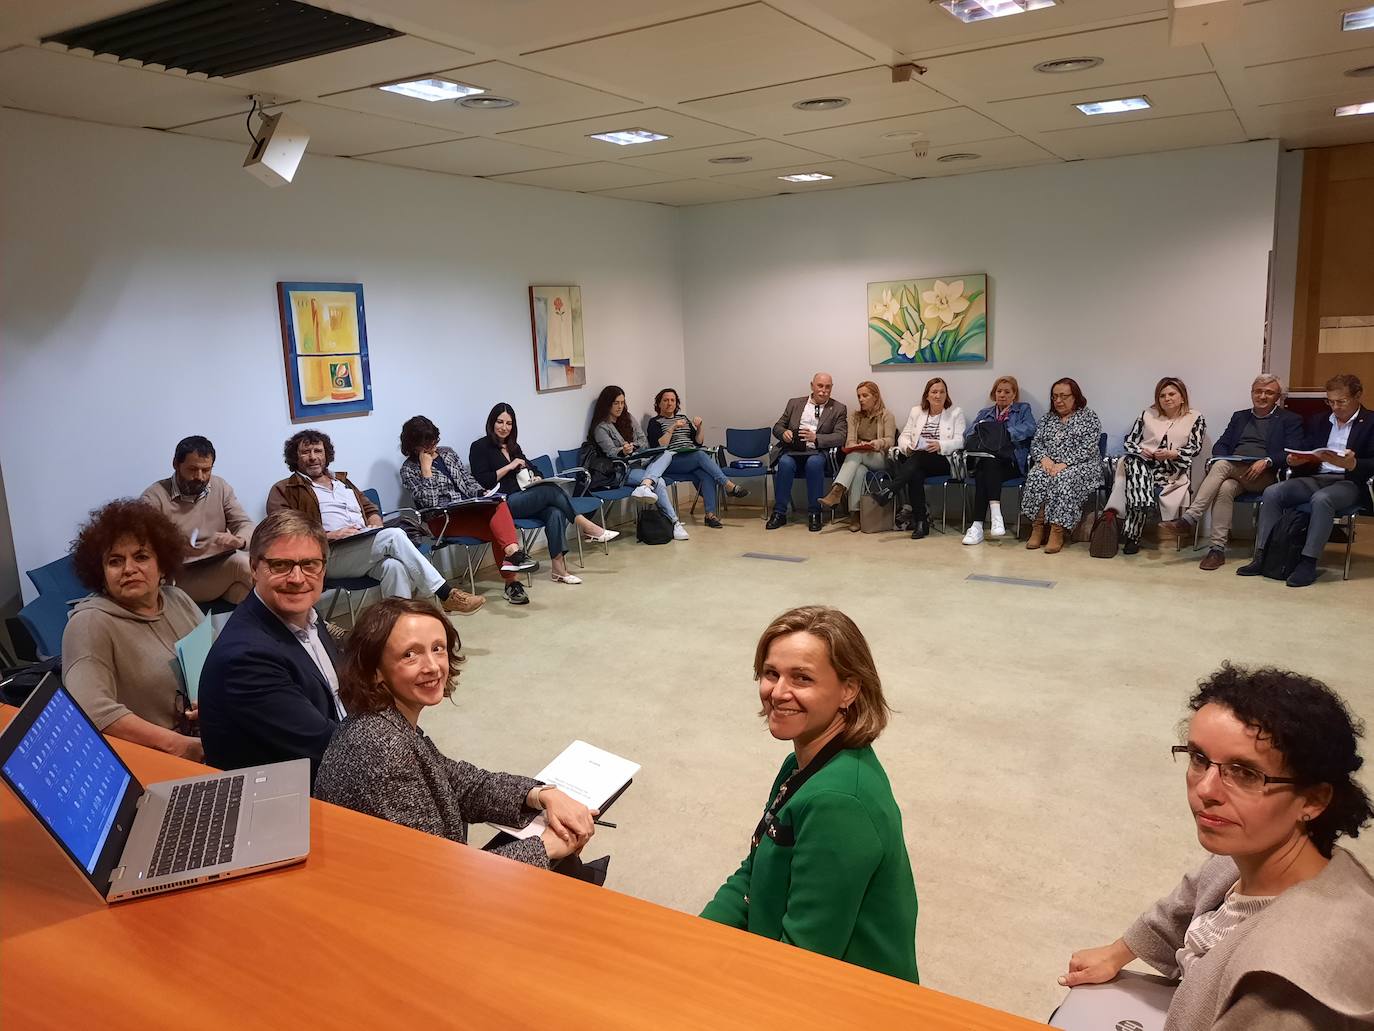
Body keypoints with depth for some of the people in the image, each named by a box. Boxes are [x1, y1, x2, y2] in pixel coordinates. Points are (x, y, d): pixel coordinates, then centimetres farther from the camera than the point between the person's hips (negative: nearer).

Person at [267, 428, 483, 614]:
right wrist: (329, 535, -14)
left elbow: (371, 510, 28)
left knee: (395, 565, -32)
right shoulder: (284, 490, 11)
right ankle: (446, 595, -26)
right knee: (393, 535, -28)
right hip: (329, 555, -5)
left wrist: (375, 525, 4)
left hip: (367, 551, 5)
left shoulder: (342, 481, 29)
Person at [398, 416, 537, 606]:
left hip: (472, 509, 5)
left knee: (499, 505, -30)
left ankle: (512, 552, -46)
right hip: (444, 520, -5)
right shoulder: (409, 469, 2)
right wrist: (426, 468, -12)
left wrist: (482, 493, 0)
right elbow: (429, 501, -12)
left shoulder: (447, 453, 18)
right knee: (500, 527, -28)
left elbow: (468, 480, 20)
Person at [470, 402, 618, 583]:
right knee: (551, 490, -27)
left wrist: (533, 477, 3)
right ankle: (587, 527, -18)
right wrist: (509, 467, -9)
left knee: (555, 513, -27)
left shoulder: (513, 446, 23)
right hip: (502, 504, -6)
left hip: (524, 498, 6)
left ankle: (559, 568, -35)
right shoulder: (480, 447, 2)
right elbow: (481, 481, -8)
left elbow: (526, 470, 27)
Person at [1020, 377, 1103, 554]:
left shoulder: (1089, 417, 4)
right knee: (1036, 476, -29)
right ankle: (1037, 528, -29)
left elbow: (1087, 449, -8)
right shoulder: (1048, 418, 20)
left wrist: (1065, 464, -20)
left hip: (1080, 466, -4)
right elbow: (1035, 443, 11)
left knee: (1064, 479, -36)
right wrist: (1044, 458, -10)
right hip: (1049, 464, 4)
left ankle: (1058, 532, -37)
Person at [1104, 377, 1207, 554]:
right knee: (1134, 463, -37)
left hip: (1172, 470, -2)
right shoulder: (1147, 414, 20)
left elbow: (1194, 448, 3)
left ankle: (1131, 534, -32)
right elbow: (1130, 441, 17)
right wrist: (1140, 451, -6)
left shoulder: (1195, 418, 13)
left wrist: (1172, 454, -15)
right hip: (1142, 461, 2)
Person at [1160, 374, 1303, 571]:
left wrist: (1267, 461, -18)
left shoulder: (1290, 420, 14)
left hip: (1264, 475, -3)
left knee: (1222, 465, -33)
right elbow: (1220, 445, 19)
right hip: (1232, 471, 4)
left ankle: (1189, 519, -38)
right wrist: (1222, 458, -5)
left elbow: (1293, 453, 0)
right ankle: (1218, 549, -35)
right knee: (1225, 488, -33)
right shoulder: (1239, 416, 27)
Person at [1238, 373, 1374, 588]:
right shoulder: (1319, 422, 21)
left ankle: (1308, 563, -35)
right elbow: (1306, 453, 18)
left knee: (1321, 499, -38)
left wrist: (1352, 464, -29)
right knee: (1272, 492, -20)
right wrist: (1295, 461, -6)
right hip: (1315, 478, 5)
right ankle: (1262, 557, -23)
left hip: (1349, 482, -5)